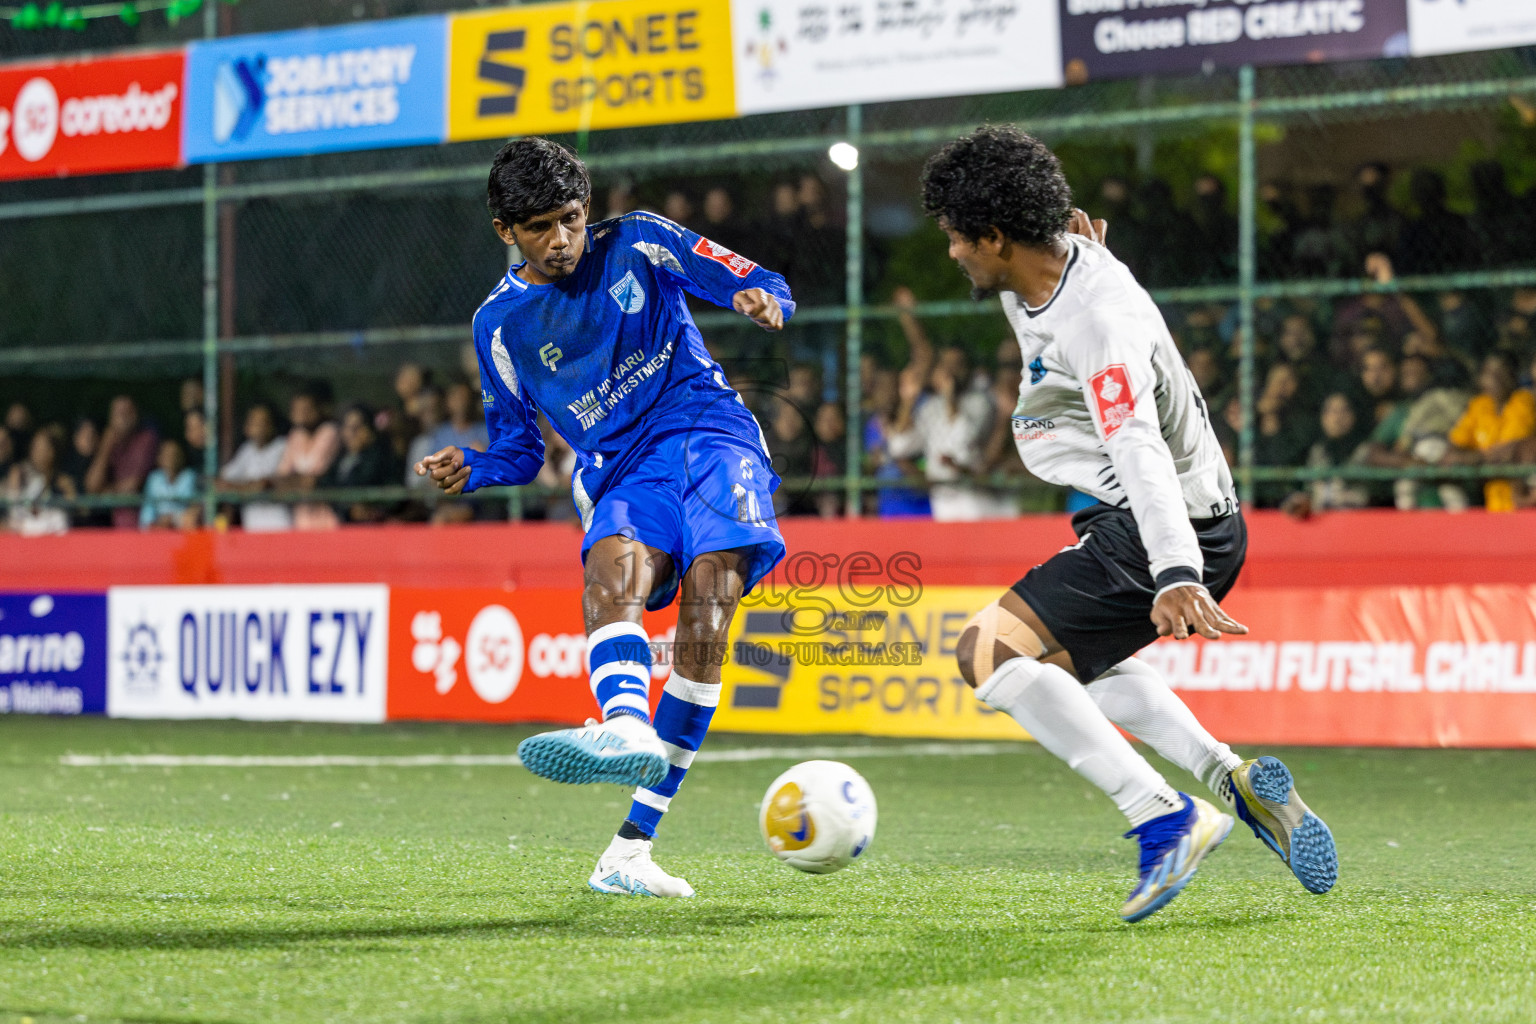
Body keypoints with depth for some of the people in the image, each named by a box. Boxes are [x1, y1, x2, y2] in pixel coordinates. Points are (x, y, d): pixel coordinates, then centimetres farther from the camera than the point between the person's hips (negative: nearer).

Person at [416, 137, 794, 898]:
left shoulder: (641, 244, 6)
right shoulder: (501, 323, 10)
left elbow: (757, 284, 6)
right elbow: (519, 449, 17)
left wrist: (762, 302, -19)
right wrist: (471, 469, -5)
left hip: (708, 431, -2)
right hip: (623, 472, 2)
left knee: (706, 616, -24)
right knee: (613, 564, -34)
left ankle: (631, 847, -27)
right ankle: (627, 729, -66)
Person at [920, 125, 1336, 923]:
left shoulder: (1099, 320, -26)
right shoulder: (1047, 270, 4)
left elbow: (1140, 450, -40)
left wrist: (1174, 577, -51)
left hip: (1173, 527, -11)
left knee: (990, 652, -19)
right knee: (1074, 656, 32)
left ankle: (1165, 819, -24)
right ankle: (1234, 779, 18)